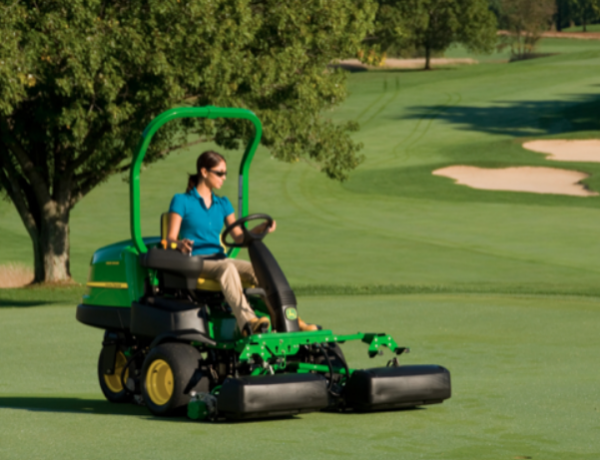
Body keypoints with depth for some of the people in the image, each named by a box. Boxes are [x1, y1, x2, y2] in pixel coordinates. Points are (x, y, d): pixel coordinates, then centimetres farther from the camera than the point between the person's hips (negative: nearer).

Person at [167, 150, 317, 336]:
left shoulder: (222, 204, 19)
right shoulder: (181, 201, 2)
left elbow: (239, 237, 10)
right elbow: (170, 238, -6)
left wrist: (259, 230, -9)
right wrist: (180, 244, -29)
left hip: (218, 259, 6)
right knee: (227, 268, -38)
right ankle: (248, 322, -57)